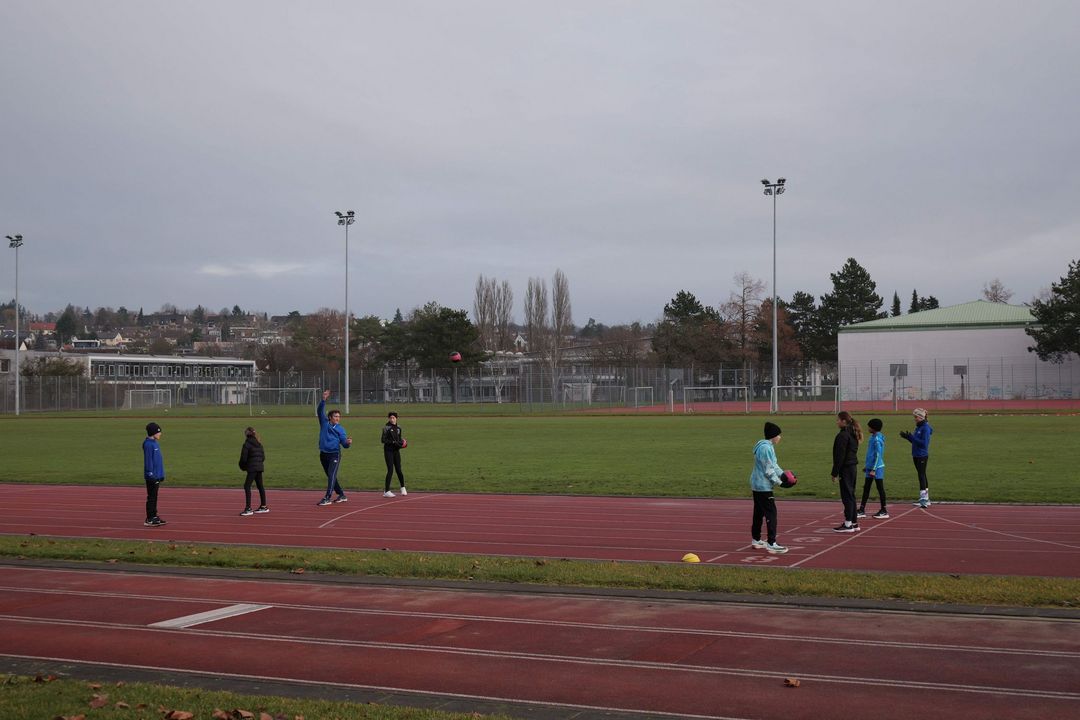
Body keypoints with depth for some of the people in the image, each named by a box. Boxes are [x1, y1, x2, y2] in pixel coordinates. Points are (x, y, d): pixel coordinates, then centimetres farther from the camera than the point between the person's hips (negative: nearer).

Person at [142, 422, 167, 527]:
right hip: (152, 476, -9)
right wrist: (151, 474, -21)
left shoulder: (154, 443, 13)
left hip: (157, 476, 9)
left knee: (154, 497, 14)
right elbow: (148, 460, -18)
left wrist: (161, 475, 21)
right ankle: (149, 520, 1)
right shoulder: (148, 444, -15)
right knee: (151, 497, -4)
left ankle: (154, 517, 21)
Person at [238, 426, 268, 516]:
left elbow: (243, 458, -10)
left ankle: (248, 509, -15)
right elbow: (263, 457, 16)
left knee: (247, 486, -8)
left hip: (252, 468, -8)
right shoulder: (259, 444, 13)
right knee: (260, 486, 16)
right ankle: (263, 507, 24)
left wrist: (243, 467, 7)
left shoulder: (247, 444, -9)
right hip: (259, 467, 8)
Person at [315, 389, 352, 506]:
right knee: (330, 476, 12)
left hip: (335, 455, -4)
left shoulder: (340, 429, 0)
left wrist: (348, 442, -29)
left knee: (332, 475, -15)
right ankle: (342, 496, 25)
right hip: (323, 454, 4)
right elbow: (320, 411, -4)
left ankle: (327, 498, -21)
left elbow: (344, 443, -5)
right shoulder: (324, 423, 6)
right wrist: (323, 400, -18)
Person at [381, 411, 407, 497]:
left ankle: (403, 487, 29)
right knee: (390, 470, -10)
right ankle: (386, 491, -6)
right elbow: (383, 440, -14)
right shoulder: (386, 428, -9)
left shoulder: (398, 427, 9)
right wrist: (393, 442, -23)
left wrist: (402, 442, -2)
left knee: (398, 470, 8)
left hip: (396, 451, 5)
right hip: (388, 451, -5)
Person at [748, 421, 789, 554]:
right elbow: (768, 469, -22)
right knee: (771, 513, -11)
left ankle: (756, 540, 28)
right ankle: (771, 544, -13)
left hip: (757, 485, 11)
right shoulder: (765, 448, -21)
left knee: (759, 513, 18)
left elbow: (774, 465, 17)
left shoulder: (769, 447, 13)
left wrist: (783, 474, 3)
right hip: (763, 486, -11)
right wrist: (779, 481, -16)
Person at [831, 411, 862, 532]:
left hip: (845, 468, -9)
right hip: (853, 466, 9)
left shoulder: (843, 435, -16)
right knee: (851, 494, 15)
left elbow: (840, 455, -18)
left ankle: (848, 524, -3)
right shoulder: (853, 434, 14)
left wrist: (835, 472, -15)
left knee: (847, 495, -5)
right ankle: (854, 522, 19)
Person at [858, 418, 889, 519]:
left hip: (877, 468, -10)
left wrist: (873, 469, -22)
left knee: (880, 488, -1)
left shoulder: (877, 439, -18)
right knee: (866, 488, 10)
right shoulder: (872, 437, 11)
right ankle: (862, 510, 14)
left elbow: (878, 455, -21)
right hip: (870, 467, 10)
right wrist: (867, 466, 24)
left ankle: (884, 511, 7)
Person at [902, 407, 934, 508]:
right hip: (916, 455, 10)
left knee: (922, 476, -12)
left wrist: (911, 437, -21)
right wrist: (907, 437, 5)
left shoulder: (925, 428, -14)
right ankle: (926, 499, 23)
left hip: (922, 456, -10)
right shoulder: (918, 427, 13)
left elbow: (924, 443, -21)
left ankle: (923, 499, -15)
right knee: (922, 476, 14)